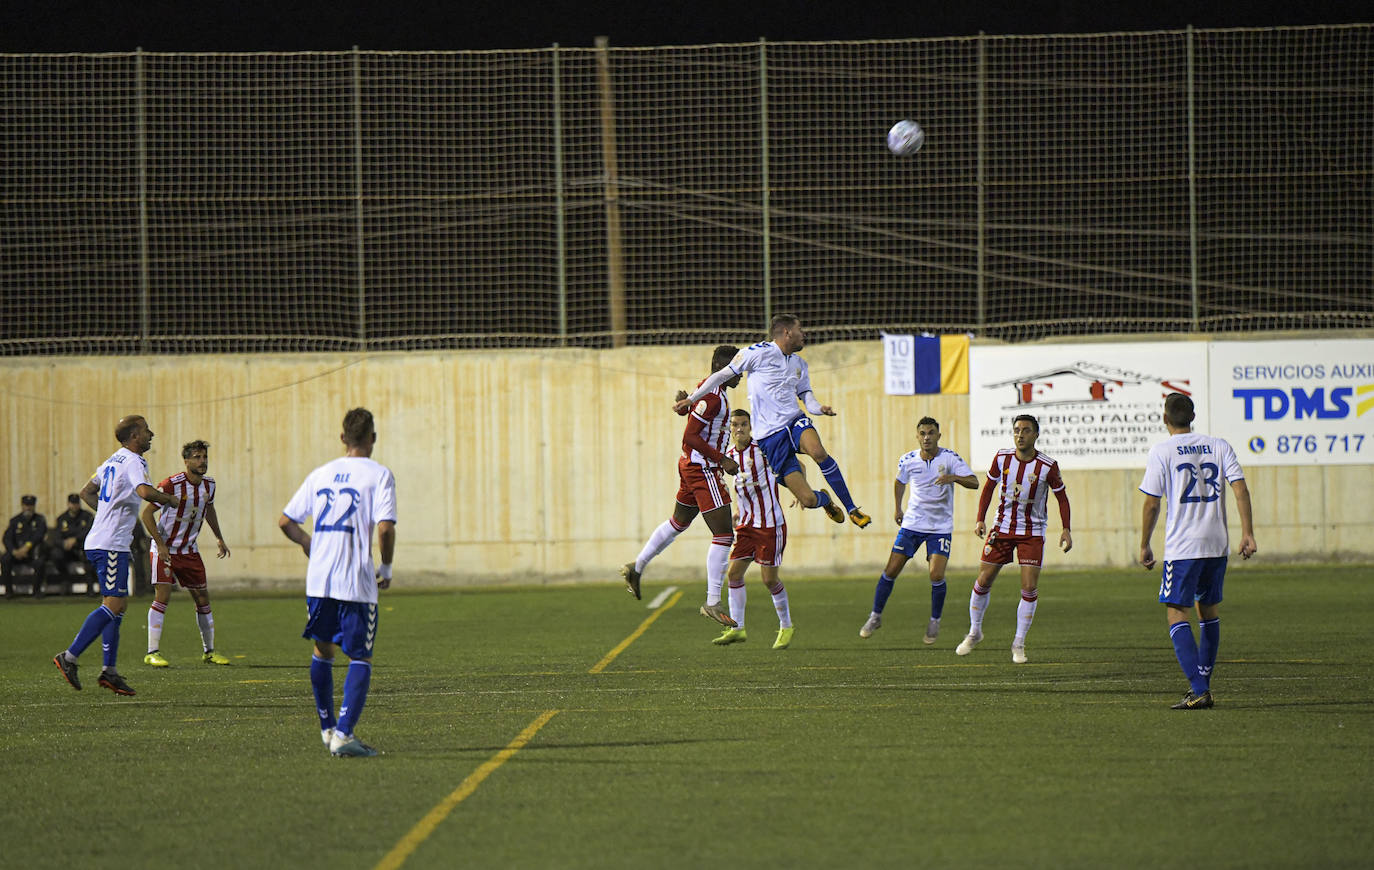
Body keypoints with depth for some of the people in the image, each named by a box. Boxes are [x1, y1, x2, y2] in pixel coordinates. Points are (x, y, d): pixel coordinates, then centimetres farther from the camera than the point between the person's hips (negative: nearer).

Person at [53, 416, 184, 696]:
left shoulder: (113, 461, 17)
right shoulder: (133, 462, -10)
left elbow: (87, 492, 27)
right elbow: (145, 491, -29)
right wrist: (170, 500, -12)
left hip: (99, 541, 10)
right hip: (111, 544, -10)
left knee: (116, 605, 10)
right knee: (114, 605, -12)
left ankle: (109, 670, 7)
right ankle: (69, 657, -15)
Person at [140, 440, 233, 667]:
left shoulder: (209, 485, 1)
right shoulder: (171, 485, -19)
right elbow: (147, 512, -16)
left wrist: (219, 538, 22)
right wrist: (160, 544, -22)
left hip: (190, 550, 6)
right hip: (165, 550, -6)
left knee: (203, 599, 6)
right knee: (162, 596, -15)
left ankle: (209, 651, 19)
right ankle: (153, 652, -11)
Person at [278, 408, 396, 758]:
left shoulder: (320, 475, 11)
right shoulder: (378, 475, -4)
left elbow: (286, 522, 14)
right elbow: (385, 527, -15)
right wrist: (386, 567, 1)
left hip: (318, 581, 5)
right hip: (358, 583, -5)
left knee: (322, 651, 21)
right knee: (360, 659, 1)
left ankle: (327, 728, 28)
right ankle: (344, 734, -13)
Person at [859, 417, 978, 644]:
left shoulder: (950, 458, -11)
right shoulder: (908, 461, -3)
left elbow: (974, 482, -20)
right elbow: (899, 481, 19)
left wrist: (954, 477, -38)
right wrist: (898, 508, 19)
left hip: (940, 527, -2)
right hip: (912, 523, 2)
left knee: (936, 575, -15)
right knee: (891, 571, -1)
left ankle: (935, 621, 8)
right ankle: (876, 616, 17)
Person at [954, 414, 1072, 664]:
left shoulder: (1047, 466, -12)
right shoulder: (1002, 458, -5)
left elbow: (1061, 496, 0)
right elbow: (988, 487, 8)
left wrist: (1066, 529, -7)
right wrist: (980, 520, -1)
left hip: (1032, 534, -2)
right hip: (1002, 528, 2)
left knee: (1029, 589, -9)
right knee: (983, 582, 2)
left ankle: (1019, 643, 5)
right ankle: (974, 632, 24)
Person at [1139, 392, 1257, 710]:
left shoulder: (1161, 451, -3)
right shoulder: (1219, 446, 8)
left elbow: (1151, 505, -3)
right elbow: (1240, 487, 0)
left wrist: (1144, 546, 7)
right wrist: (1247, 532, -1)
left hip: (1181, 547, -5)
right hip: (1217, 544, 5)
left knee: (1176, 613, -5)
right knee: (1208, 612, 19)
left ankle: (1199, 691, -18)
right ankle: (1203, 685, 22)